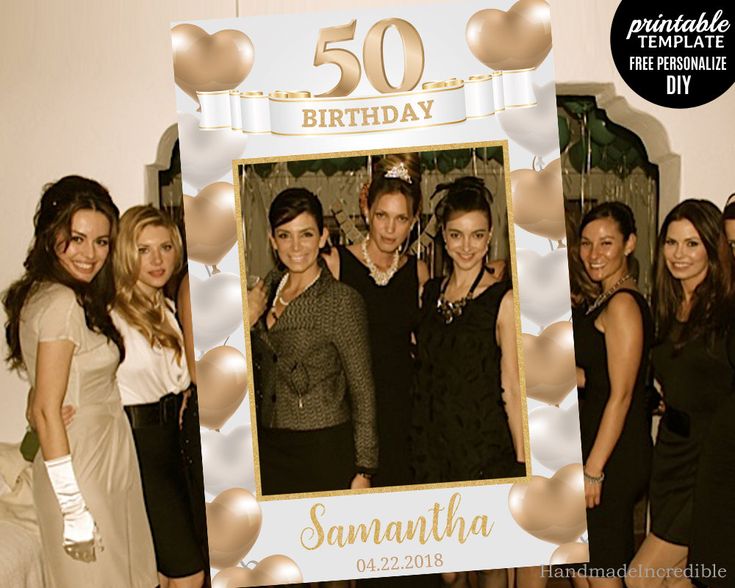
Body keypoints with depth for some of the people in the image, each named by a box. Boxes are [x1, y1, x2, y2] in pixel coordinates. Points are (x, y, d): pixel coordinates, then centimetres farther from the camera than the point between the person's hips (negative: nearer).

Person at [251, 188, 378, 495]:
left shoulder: (342, 300, -13)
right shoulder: (269, 287, 5)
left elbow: (362, 391, -10)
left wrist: (364, 469, -9)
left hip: (326, 450, -5)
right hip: (269, 446, 5)